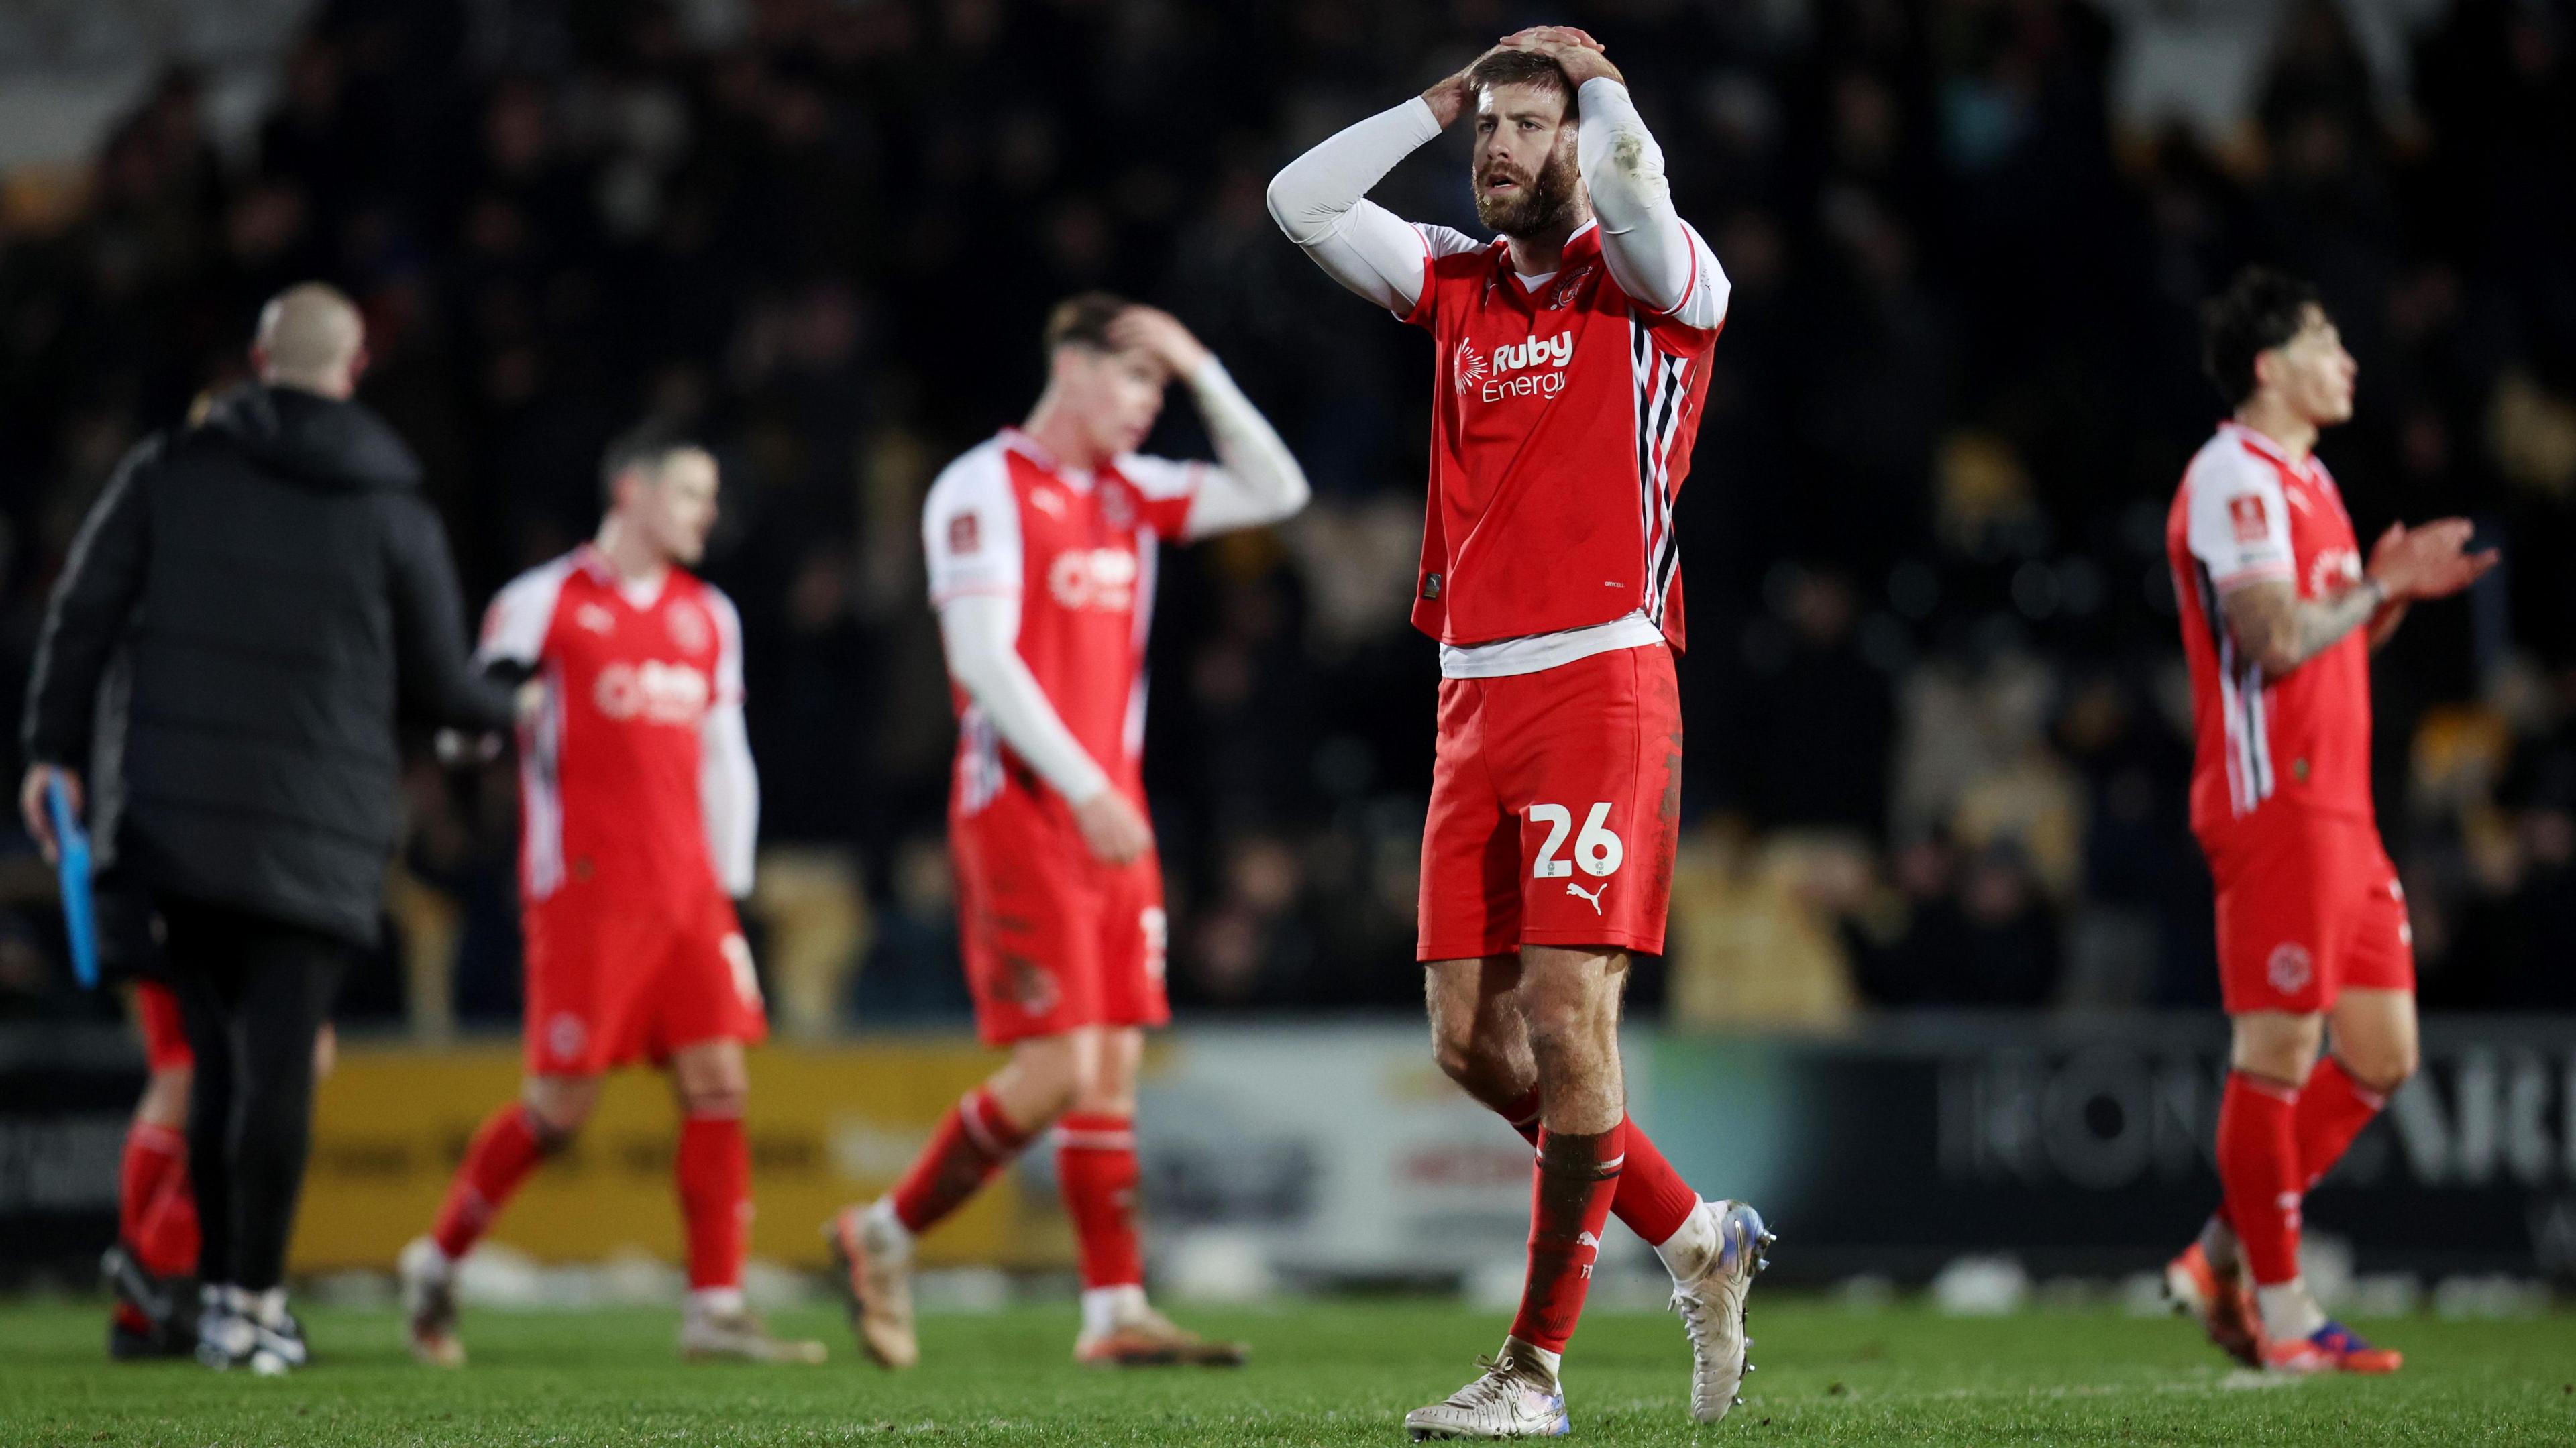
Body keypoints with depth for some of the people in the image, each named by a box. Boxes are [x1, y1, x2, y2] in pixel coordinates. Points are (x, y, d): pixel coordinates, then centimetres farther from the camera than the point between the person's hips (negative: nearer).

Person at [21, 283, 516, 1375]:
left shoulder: (170, 473, 4)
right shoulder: (395, 514, 2)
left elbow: (84, 612, 2)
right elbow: (437, 687, 8)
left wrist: (55, 750, 9)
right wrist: (510, 711, 28)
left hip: (175, 822, 2)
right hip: (319, 835, -2)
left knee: (217, 1062, 10)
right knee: (280, 1066, -3)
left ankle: (220, 1288, 14)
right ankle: (252, 1304, -5)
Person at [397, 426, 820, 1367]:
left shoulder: (709, 617, 16)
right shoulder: (544, 602, -2)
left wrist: (729, 892, 15)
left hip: (687, 894, 6)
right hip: (585, 892, -6)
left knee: (719, 1086, -4)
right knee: (563, 1103, -5)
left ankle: (717, 1310, -2)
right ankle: (436, 1265, 14)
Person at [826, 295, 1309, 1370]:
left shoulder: (1131, 494, 14)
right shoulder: (985, 489, -8)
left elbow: (1274, 493, 14)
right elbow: (983, 658, -17)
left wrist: (1200, 371, 4)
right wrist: (1084, 790, -22)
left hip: (1112, 818, 8)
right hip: (1021, 810, -8)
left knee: (1114, 1069, 5)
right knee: (1057, 1073, -12)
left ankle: (1115, 1311, 5)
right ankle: (886, 1235, 4)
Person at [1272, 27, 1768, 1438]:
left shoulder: (1652, 281, -1)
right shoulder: (1457, 283, 16)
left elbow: (1626, 174, -22)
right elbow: (1299, 201, 16)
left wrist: (1593, 75, -2)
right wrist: (1447, 96, 14)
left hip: (1601, 685, -7)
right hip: (1475, 697, 7)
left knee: (1566, 1020, -10)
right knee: (1471, 1038, 5)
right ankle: (1696, 1238, 23)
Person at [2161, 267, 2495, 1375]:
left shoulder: (2305, 480, 21)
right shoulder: (2235, 477, -10)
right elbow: (2272, 640, -21)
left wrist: (2394, 590, 11)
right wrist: (2384, 586, -12)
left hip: (2340, 806, 10)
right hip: (2276, 802, -10)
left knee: (2383, 1054, 8)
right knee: (2279, 1054, -7)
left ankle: (2226, 1258, 14)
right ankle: (2279, 1313, -2)